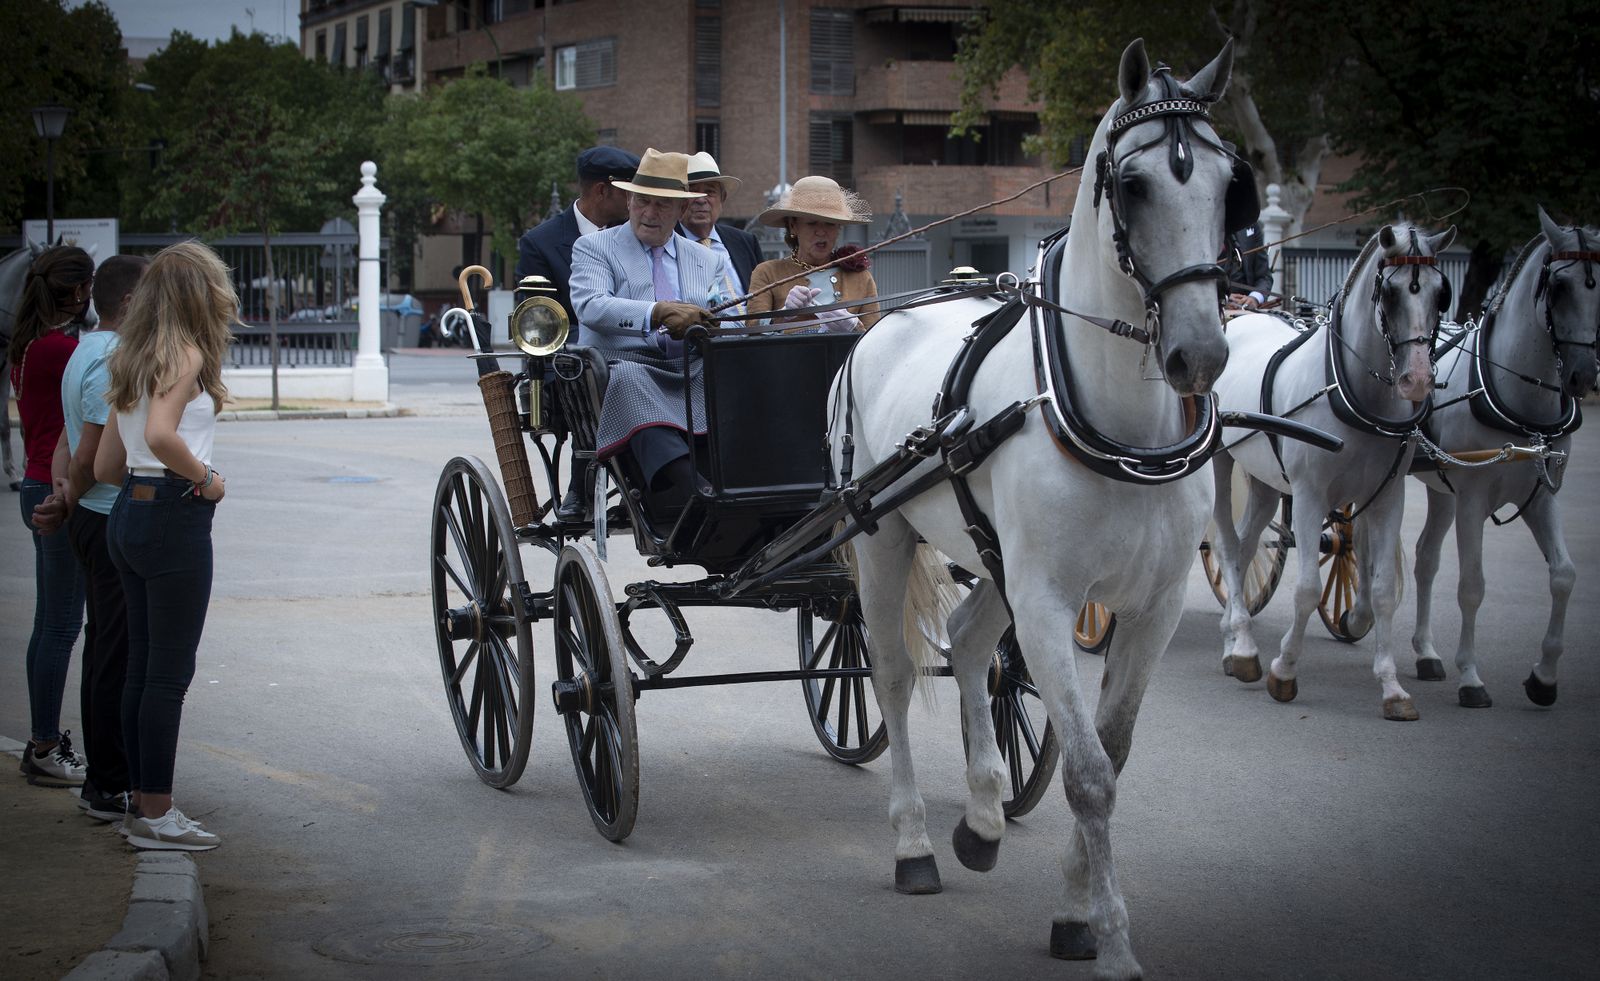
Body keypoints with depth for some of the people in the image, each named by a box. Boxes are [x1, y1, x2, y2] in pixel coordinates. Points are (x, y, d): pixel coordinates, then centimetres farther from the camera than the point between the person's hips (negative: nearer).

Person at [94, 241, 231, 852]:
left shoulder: (132, 361, 15)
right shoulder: (186, 354, -11)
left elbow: (105, 466, 16)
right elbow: (160, 434, -28)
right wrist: (205, 476, -14)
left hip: (130, 515, 9)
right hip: (175, 519, -9)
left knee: (143, 667, 13)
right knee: (170, 672, -3)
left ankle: (142, 803, 19)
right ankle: (155, 816, 0)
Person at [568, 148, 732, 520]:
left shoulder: (709, 261, 25)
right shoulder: (593, 248, 13)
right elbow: (590, 307, -8)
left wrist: (704, 326, -10)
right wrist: (658, 312, -24)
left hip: (694, 373, 3)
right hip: (625, 367, -3)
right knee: (628, 378, -39)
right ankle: (686, 486, -58)